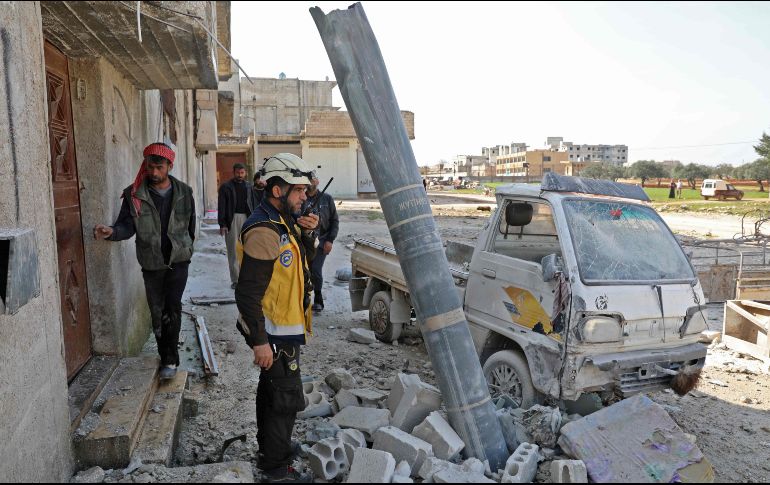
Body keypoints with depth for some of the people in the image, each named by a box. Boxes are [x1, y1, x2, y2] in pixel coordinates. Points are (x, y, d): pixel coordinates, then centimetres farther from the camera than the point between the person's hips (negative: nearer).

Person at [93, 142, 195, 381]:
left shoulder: (183, 192, -1)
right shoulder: (134, 195, -4)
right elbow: (127, 225, -6)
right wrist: (112, 232, -28)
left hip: (178, 260, -1)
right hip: (151, 264, 1)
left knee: (172, 308, -12)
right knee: (157, 314, 9)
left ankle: (170, 359, 0)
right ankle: (167, 358, 25)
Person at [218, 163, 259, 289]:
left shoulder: (249, 186, 11)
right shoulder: (226, 187, 3)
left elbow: (254, 203, 11)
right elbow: (222, 207, -1)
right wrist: (222, 224, -9)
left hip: (247, 218, 2)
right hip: (232, 219, -2)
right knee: (233, 250, 0)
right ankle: (235, 279, 5)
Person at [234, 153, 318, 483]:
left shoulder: (284, 221, 6)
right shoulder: (264, 231, -26)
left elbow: (305, 260, 17)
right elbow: (247, 293, -26)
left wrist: (307, 233, -3)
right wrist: (259, 342, -24)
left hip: (284, 327, 10)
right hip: (274, 332, -10)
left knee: (271, 387, 24)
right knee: (287, 398, 1)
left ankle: (270, 443, 43)